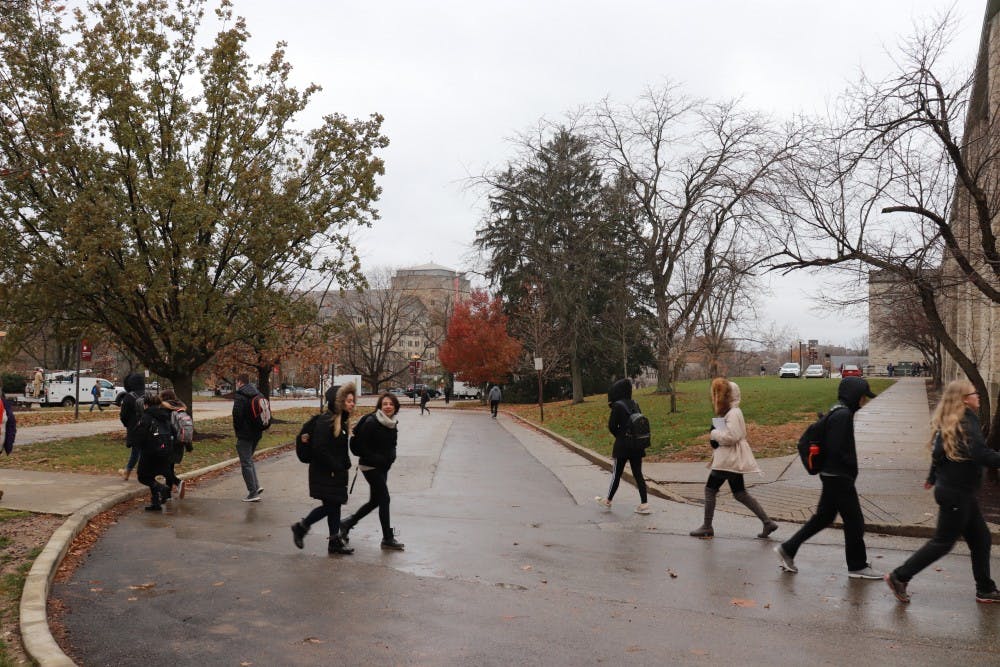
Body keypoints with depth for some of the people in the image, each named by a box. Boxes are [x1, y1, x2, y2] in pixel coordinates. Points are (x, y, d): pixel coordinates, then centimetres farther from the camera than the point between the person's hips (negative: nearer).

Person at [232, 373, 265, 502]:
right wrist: (260, 427, 14)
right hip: (257, 433, 8)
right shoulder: (258, 395, 10)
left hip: (245, 434, -8)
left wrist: (237, 430, -2)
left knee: (246, 463, -1)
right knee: (249, 460, 22)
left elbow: (237, 416, -19)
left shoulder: (240, 396, -14)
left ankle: (253, 493, -2)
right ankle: (256, 486, 14)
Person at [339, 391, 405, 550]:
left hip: (383, 467, 8)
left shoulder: (393, 423, 5)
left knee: (375, 501, 14)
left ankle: (347, 523, 31)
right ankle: (388, 539, 5)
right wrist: (377, 459, -19)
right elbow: (360, 446, -16)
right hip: (370, 467, -8)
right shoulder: (371, 423, -18)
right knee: (384, 499, -6)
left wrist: (390, 457, 2)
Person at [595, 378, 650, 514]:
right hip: (637, 444, 6)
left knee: (616, 473, 8)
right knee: (638, 473, 8)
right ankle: (644, 504, 4)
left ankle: (608, 500, 24)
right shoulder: (634, 404, 7)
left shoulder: (617, 406, -11)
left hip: (623, 445, -5)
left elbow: (612, 426, -9)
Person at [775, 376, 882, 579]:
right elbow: (836, 449, -25)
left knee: (823, 517, 16)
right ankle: (857, 566, 17)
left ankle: (787, 549, 18)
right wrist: (852, 467, -10)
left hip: (832, 476, 10)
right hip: (839, 477, -10)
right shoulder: (843, 415, -19)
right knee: (854, 521, 3)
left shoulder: (838, 412, 11)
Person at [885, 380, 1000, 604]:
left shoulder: (949, 422, 9)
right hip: (957, 493, -9)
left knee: (980, 539, 16)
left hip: (959, 492, 9)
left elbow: (939, 452, 19)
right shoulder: (967, 421, -18)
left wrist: (933, 478, 30)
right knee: (943, 542, 0)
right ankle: (899, 577, 5)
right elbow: (981, 454, -29)